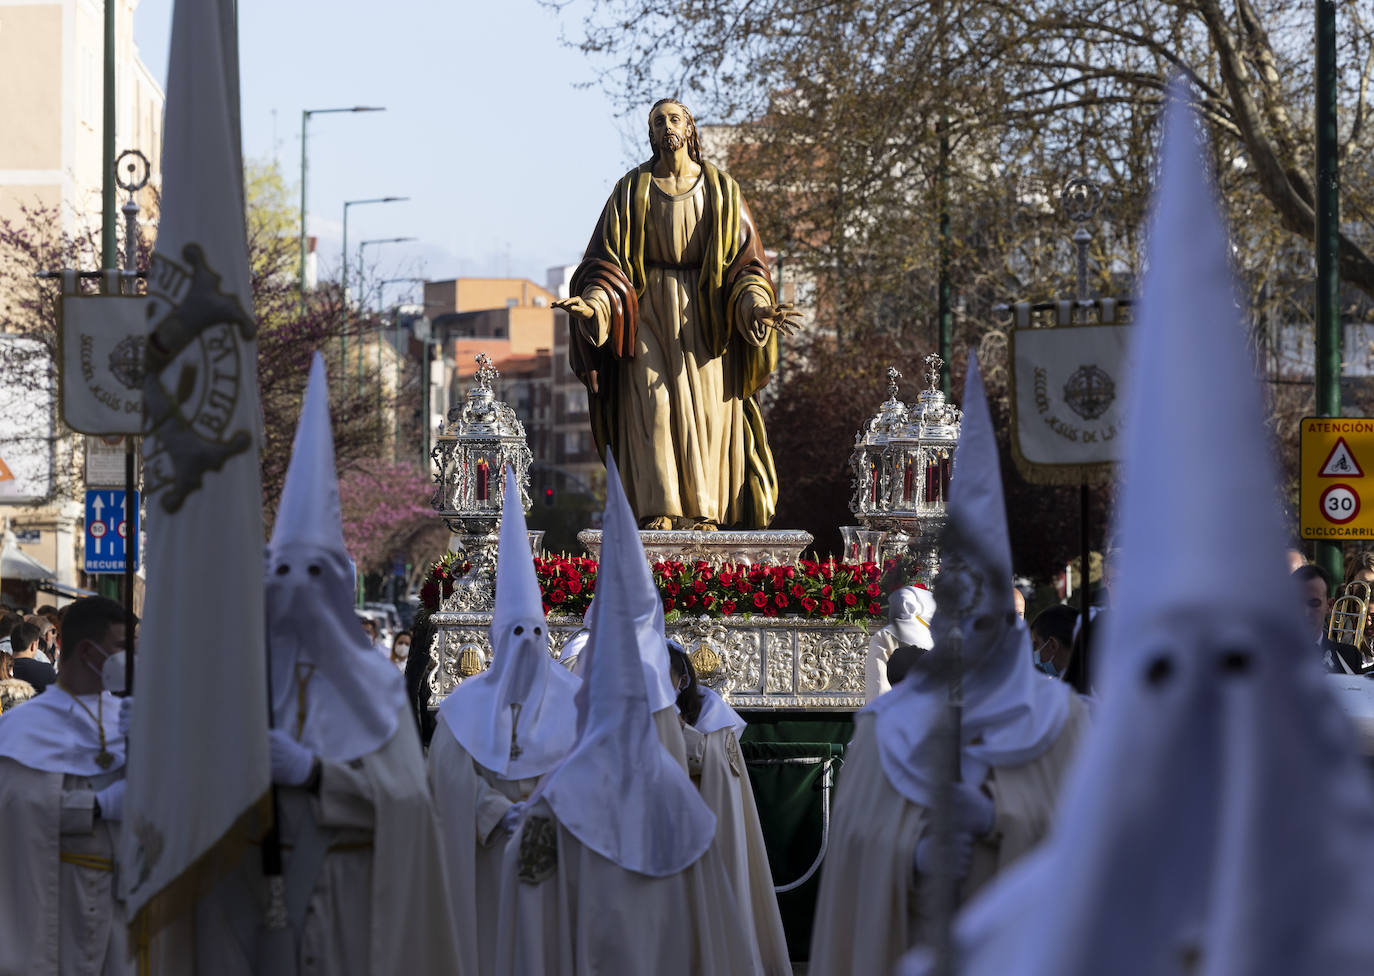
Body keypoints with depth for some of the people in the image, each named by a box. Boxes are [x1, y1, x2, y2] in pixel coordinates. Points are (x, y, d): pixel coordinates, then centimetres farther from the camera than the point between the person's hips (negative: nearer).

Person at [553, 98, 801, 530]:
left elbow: (744, 258, 1)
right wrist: (595, 303, -18)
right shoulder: (632, 188, 4)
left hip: (704, 312, 1)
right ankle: (658, 512, -13)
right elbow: (609, 257, 1)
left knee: (704, 409, -5)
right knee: (653, 405, -11)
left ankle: (703, 512, -1)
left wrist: (757, 306, -17)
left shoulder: (721, 190, 5)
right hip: (649, 310, -1)